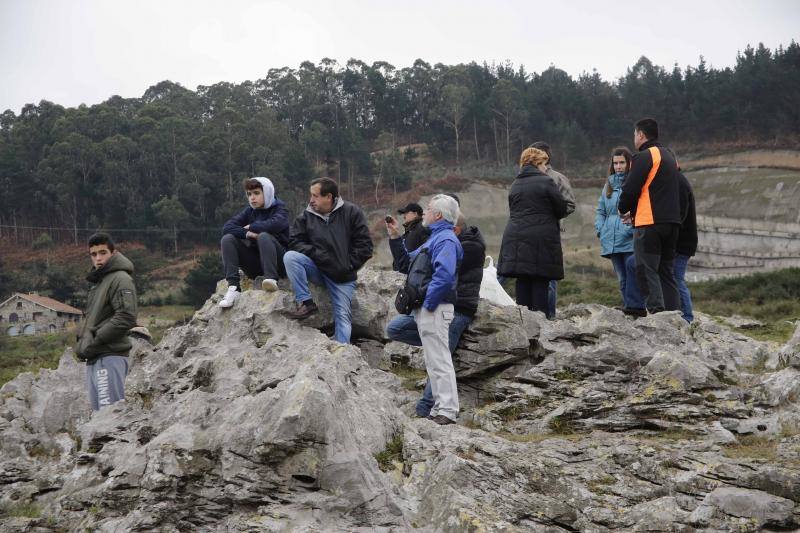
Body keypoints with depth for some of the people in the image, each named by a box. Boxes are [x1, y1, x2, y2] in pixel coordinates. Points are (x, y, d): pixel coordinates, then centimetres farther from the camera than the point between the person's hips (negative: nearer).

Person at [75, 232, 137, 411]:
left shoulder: (120, 279, -7)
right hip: (94, 359, 10)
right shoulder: (98, 281, 22)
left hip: (110, 357, -10)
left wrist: (95, 342, -16)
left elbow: (126, 317, -18)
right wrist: (82, 342, 10)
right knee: (98, 411, 10)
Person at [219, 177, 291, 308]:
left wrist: (250, 227, -10)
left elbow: (274, 224, -25)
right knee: (227, 239, -13)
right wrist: (246, 233, -22)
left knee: (264, 236, -30)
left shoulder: (279, 209, 0)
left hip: (279, 263, -5)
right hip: (255, 266, 5)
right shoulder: (249, 212, 13)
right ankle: (233, 287, -25)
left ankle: (271, 278, -38)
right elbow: (227, 227, -3)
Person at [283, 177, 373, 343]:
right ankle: (305, 302, -22)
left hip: (343, 276, -2)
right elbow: (295, 241, -2)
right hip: (317, 269, 2)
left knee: (343, 316, -10)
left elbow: (365, 245, -4)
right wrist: (318, 255, -16)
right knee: (290, 257, -23)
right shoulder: (306, 216, 4)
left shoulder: (351, 212, -2)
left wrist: (347, 266, -11)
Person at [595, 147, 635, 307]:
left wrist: (632, 229, -18)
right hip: (612, 242, 6)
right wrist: (600, 230, 7)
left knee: (633, 280, -8)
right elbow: (600, 210, 20)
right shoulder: (609, 184, 17)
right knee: (623, 281, 10)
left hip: (631, 241, -6)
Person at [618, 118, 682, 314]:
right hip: (672, 221, 9)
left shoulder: (644, 157, -9)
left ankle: (656, 311, -18)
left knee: (646, 270, -8)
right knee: (667, 272, 11)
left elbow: (630, 189, -13)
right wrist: (635, 211, 22)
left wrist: (624, 210, 7)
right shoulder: (669, 156, 21)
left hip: (649, 223, -9)